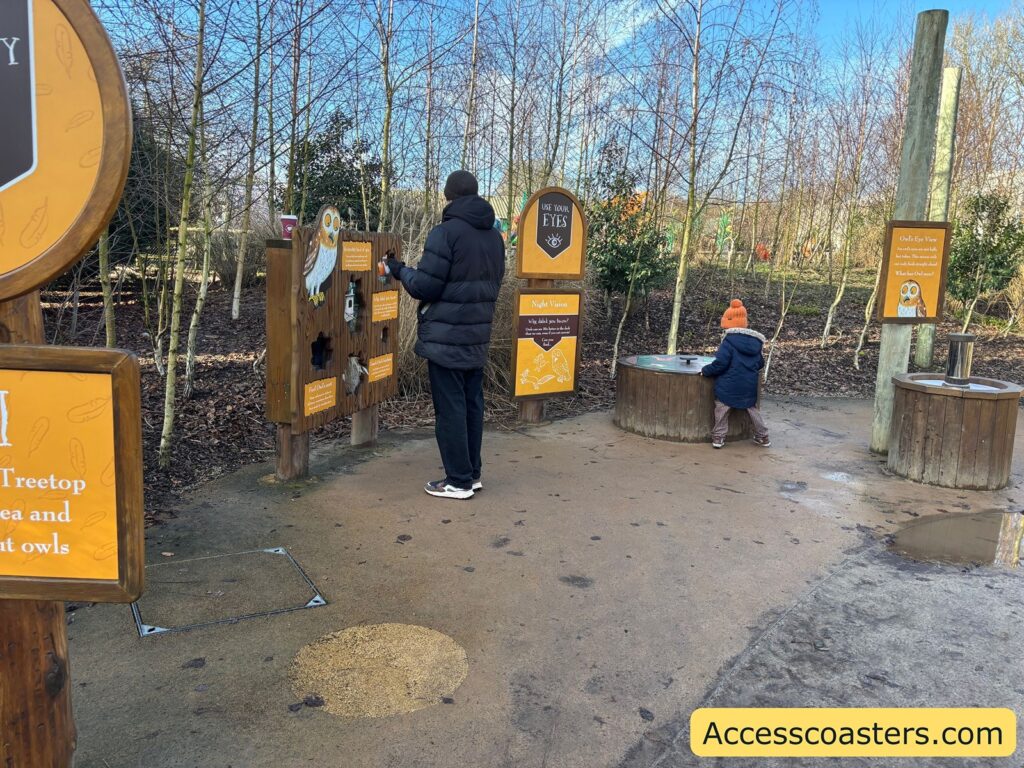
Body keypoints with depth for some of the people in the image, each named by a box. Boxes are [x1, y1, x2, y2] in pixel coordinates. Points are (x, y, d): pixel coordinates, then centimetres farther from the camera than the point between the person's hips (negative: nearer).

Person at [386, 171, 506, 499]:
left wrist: (400, 271, 3)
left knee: (450, 407, -1)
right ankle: (472, 473, 22)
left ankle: (458, 481, 5)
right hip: (477, 336, 7)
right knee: (472, 403, 14)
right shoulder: (494, 236, 11)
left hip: (446, 337, -7)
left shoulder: (445, 232, -13)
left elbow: (425, 287, -14)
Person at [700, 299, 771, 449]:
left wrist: (705, 370, -5)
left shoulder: (729, 341, -14)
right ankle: (762, 437, 23)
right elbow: (760, 363, 15)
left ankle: (718, 437, 7)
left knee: (722, 409, 7)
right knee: (752, 409, 18)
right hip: (749, 386, 6)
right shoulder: (756, 341, 6)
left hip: (728, 386, -5)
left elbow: (720, 363, -19)